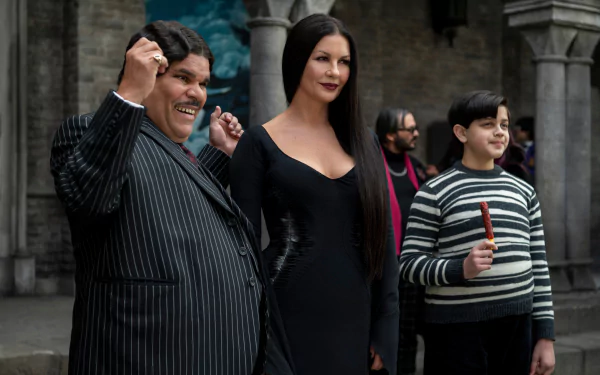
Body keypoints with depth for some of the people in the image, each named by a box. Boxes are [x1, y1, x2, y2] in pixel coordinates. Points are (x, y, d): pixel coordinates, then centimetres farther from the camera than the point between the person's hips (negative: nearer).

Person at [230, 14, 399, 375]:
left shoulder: (365, 142, 9)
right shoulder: (260, 143, -3)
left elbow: (383, 237, 9)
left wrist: (385, 330, 4)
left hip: (356, 321, 4)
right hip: (290, 319, -4)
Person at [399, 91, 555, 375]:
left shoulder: (523, 192, 13)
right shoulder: (435, 193, -2)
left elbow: (539, 268, 13)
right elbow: (409, 263, -5)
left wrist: (545, 336, 9)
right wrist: (460, 268, -21)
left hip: (517, 328, 5)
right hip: (456, 331, -4)